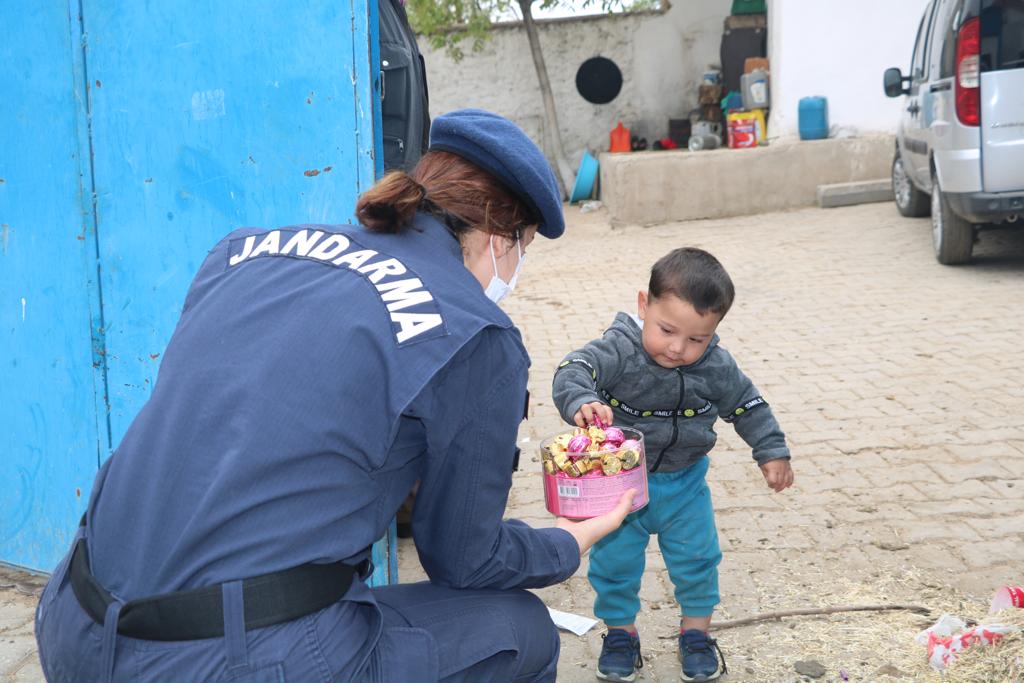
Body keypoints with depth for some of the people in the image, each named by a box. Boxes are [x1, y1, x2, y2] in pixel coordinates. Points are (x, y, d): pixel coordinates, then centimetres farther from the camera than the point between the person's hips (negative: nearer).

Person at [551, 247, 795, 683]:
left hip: (684, 483, 2)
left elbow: (748, 406, 3)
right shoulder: (620, 350, -26)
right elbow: (574, 370, -41)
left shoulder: (717, 367, -13)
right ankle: (621, 632, 31)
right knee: (615, 561, 8)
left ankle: (696, 631, 34)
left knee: (696, 559, 12)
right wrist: (581, 402, -62)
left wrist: (772, 452, 4)